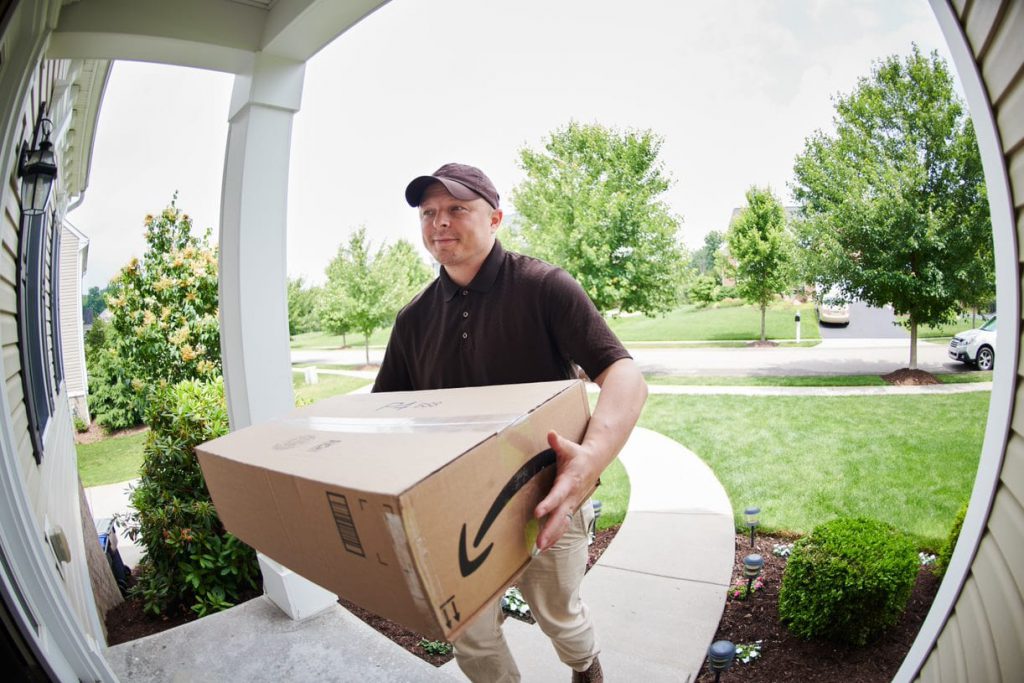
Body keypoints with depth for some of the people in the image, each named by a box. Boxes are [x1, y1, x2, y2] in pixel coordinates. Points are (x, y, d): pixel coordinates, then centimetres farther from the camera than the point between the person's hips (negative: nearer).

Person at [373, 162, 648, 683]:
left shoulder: (543, 287, -15)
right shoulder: (414, 319, -1)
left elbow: (625, 377, -24)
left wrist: (592, 456, -43)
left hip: (545, 500, -3)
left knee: (557, 613, 20)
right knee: (470, 639, 15)